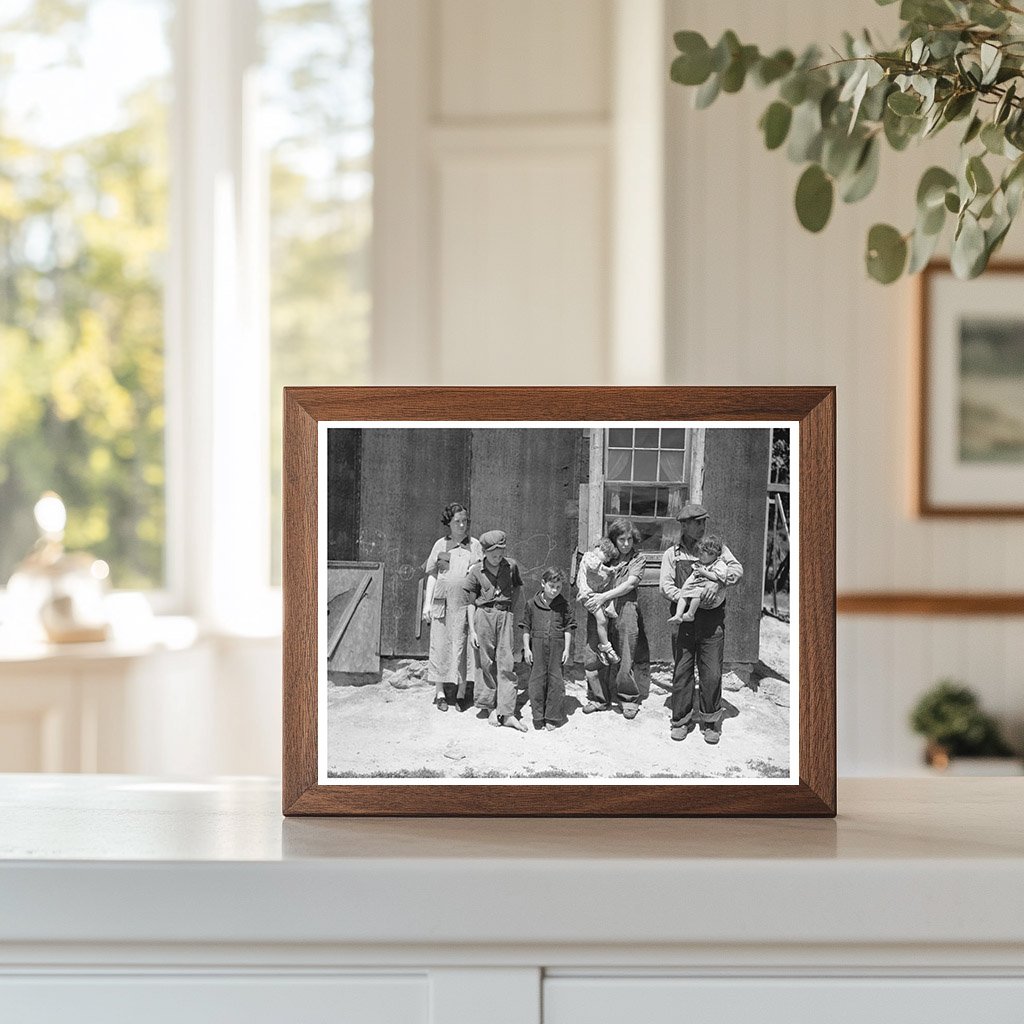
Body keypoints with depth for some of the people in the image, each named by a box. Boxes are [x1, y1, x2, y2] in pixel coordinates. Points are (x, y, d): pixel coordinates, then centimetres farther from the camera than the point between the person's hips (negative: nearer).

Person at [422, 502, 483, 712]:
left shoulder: (474, 545, 8)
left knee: (463, 646, -1)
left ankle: (461, 694, 6)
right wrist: (427, 604, 5)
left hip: (466, 602, 0)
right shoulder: (440, 545, 8)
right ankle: (440, 693, 7)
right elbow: (432, 575, 10)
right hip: (442, 601, 0)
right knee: (441, 645, 0)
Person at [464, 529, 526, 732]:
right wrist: (472, 630, 1)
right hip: (484, 615, -1)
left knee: (506, 663, -5)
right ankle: (491, 707, 13)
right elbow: (471, 603, 5)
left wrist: (509, 603, 10)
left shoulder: (511, 566, 5)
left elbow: (517, 587, 24)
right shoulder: (476, 572, 1)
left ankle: (507, 712, -7)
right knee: (487, 662, 3)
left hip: (505, 616, 1)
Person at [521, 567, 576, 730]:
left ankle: (553, 718, 10)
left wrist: (567, 649, -1)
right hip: (537, 645, 0)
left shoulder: (564, 605, 2)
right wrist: (526, 648, 1)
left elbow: (568, 628, 5)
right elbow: (526, 627, 6)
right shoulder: (532, 604, 2)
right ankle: (538, 717, 10)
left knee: (556, 681, 1)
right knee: (537, 680, 2)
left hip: (557, 646, 0)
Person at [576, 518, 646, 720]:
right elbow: (583, 569, 4)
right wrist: (584, 589, -17)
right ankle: (599, 698, 16)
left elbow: (629, 584, -7)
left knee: (623, 658, 0)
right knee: (593, 656, 1)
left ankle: (629, 699, 16)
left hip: (625, 610, -2)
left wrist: (603, 596, -16)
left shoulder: (638, 558, 5)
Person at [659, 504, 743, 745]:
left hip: (712, 618, 0)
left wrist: (718, 580, -21)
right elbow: (666, 585, -1)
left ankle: (710, 721, 11)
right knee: (682, 670, 2)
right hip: (684, 619, 0)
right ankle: (681, 719, 14)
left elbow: (737, 569, -2)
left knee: (712, 672, -1)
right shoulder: (672, 554, 8)